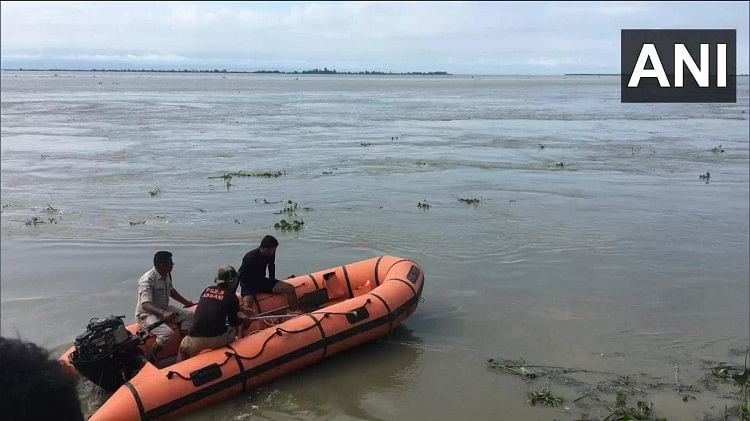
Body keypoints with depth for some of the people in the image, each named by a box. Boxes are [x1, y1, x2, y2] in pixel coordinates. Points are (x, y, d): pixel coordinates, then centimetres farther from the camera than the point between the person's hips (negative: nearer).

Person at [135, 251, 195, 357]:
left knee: (189, 315, -1)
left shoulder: (167, 275, 0)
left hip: (163, 309, 9)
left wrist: (187, 302, 19)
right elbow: (146, 305, -37)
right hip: (147, 314, -9)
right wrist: (163, 313, -53)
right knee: (167, 332, -32)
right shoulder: (147, 280, -27)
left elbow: (171, 291, 21)